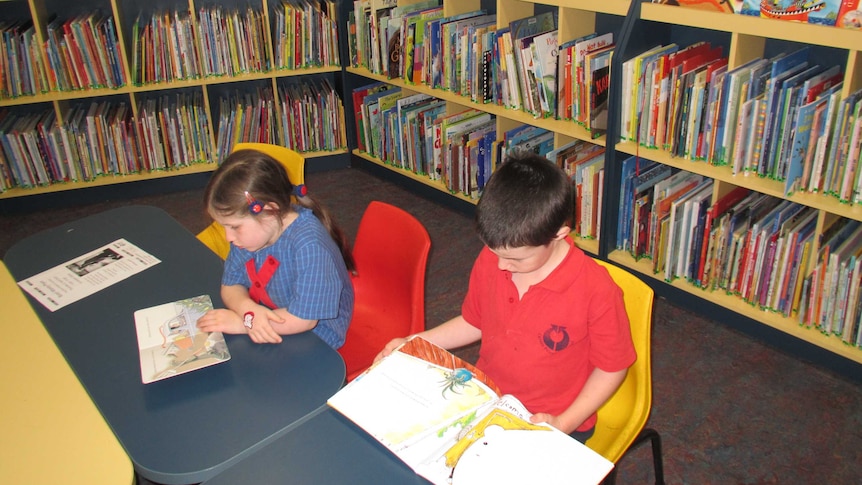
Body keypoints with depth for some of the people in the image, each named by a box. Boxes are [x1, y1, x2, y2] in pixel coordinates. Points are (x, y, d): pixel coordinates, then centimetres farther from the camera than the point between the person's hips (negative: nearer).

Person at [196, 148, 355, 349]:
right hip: (262, 332, 8)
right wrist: (249, 311, -21)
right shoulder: (250, 230, -4)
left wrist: (240, 323, -19)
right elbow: (230, 286, 2)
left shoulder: (309, 245, -27)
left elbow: (304, 319, -26)